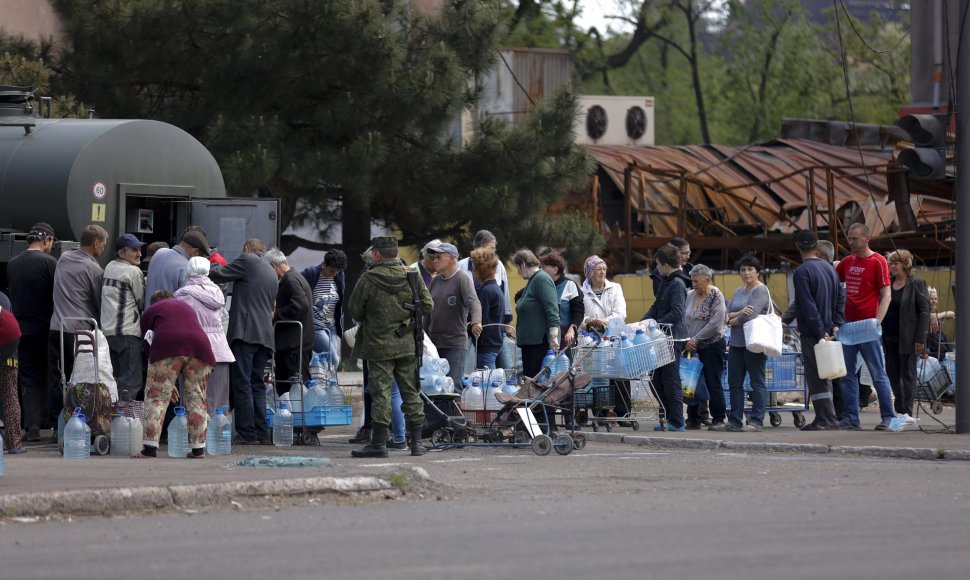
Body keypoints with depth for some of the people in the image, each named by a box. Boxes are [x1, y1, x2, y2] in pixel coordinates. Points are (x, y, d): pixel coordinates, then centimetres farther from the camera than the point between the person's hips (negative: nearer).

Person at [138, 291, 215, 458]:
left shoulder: (150, 311, 27)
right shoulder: (186, 307, 36)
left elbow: (149, 349, 24)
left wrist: (169, 384, 28)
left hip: (167, 344, -3)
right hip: (199, 344, 3)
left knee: (156, 396, 2)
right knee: (196, 398, 12)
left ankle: (150, 447, -6)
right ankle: (198, 449, 13)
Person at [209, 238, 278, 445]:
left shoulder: (247, 260, 1)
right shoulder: (271, 272, 24)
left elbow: (219, 275, -1)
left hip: (245, 333, -8)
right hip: (265, 335, 8)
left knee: (241, 383, -8)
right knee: (257, 384, 10)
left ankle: (247, 433, -13)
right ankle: (262, 434, 6)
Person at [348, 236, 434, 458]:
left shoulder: (368, 279, -10)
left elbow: (354, 310, -3)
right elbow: (428, 306, 4)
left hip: (379, 345, -3)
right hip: (408, 345, 3)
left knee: (380, 394, -1)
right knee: (411, 392, 10)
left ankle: (379, 443, -3)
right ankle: (417, 442, 12)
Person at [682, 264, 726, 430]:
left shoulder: (716, 296, -9)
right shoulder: (690, 296, 9)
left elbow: (715, 323, -17)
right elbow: (685, 320, 14)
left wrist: (695, 339, -16)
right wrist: (687, 340, 0)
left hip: (712, 346, -6)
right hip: (693, 347, 6)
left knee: (713, 383, -3)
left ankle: (718, 419, 4)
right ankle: (693, 418, 11)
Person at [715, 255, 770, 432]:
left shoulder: (761, 291, -6)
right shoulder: (739, 292, 18)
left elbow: (750, 316, -18)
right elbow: (726, 314, 8)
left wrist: (732, 321, -2)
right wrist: (740, 313, -14)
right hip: (736, 343, 8)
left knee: (757, 383, -3)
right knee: (734, 383, 8)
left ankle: (756, 421, -3)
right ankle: (735, 421, 13)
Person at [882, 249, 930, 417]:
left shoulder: (917, 283, -3)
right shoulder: (887, 283, 13)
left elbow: (924, 311, -7)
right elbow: (882, 308, 15)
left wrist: (920, 339, -13)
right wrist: (880, 336, 6)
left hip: (907, 339, -6)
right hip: (889, 338, 6)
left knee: (908, 375, -2)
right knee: (892, 373, 9)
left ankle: (906, 411, 0)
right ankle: (899, 408, 20)